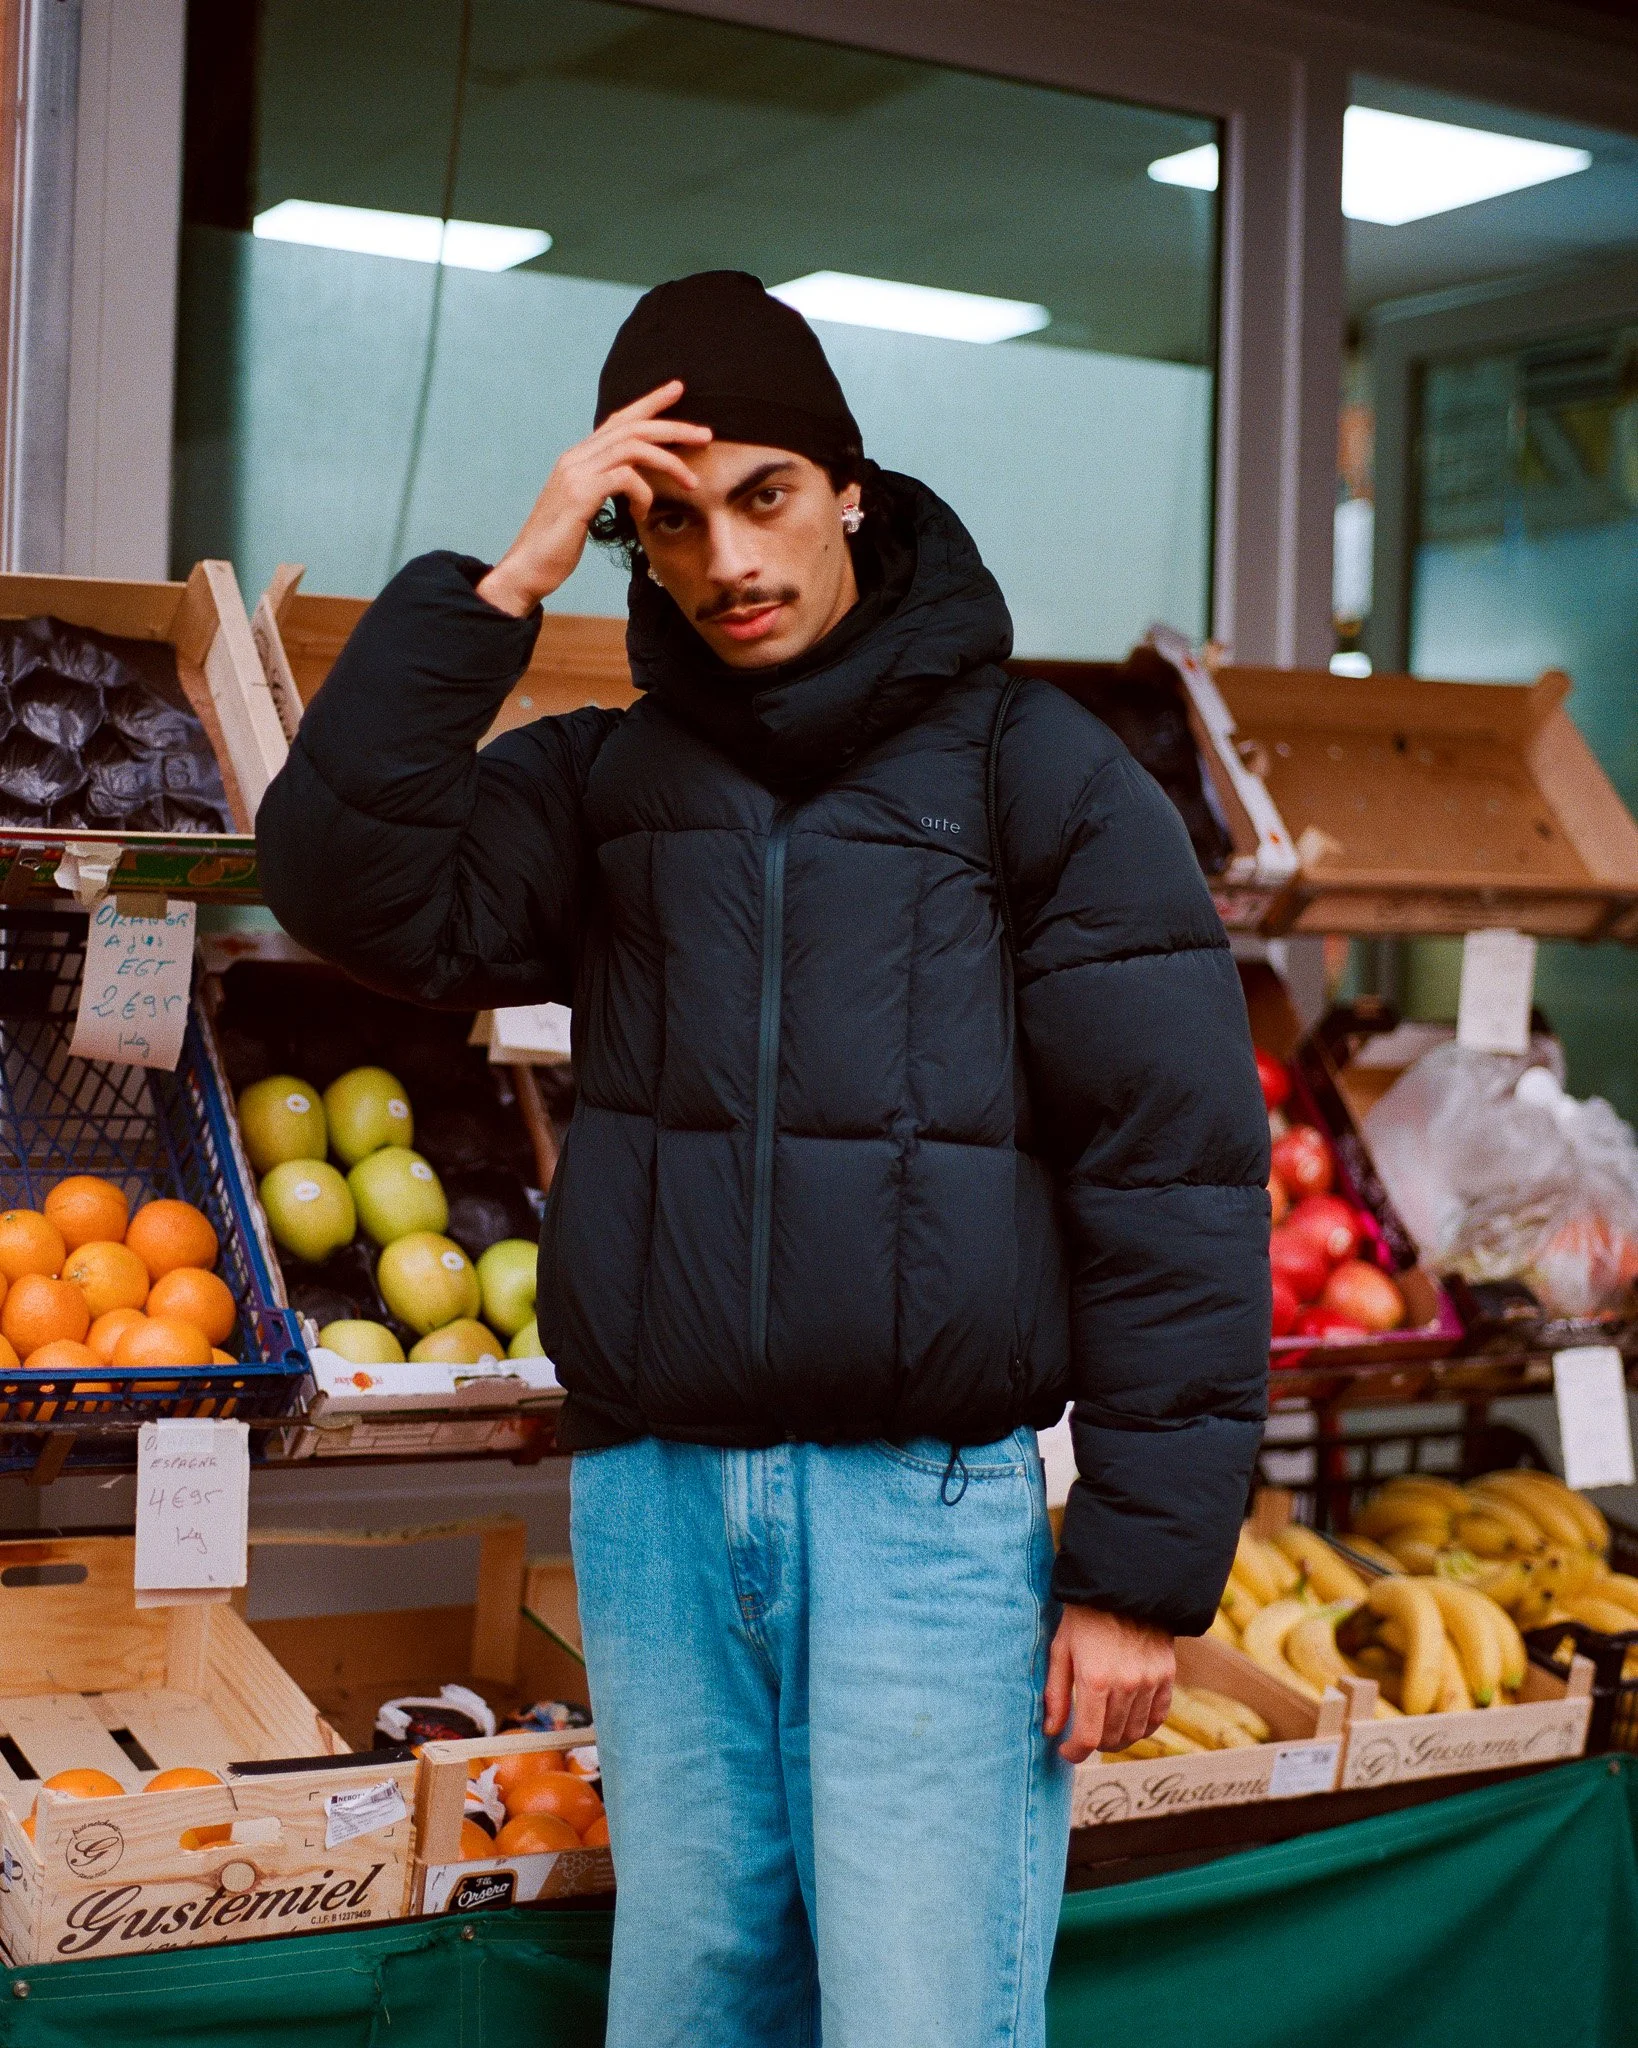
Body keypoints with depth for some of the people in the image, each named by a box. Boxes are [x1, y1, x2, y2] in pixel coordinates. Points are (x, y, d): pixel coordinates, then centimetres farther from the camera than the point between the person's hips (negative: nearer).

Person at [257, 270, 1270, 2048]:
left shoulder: (1034, 770, -2)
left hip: (925, 1501, -4)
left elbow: (1174, 1168, -6)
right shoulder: (603, 783, 11)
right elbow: (353, 885, -5)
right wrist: (503, 586, -10)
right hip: (651, 1501, 4)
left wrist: (1145, 1562, -10)